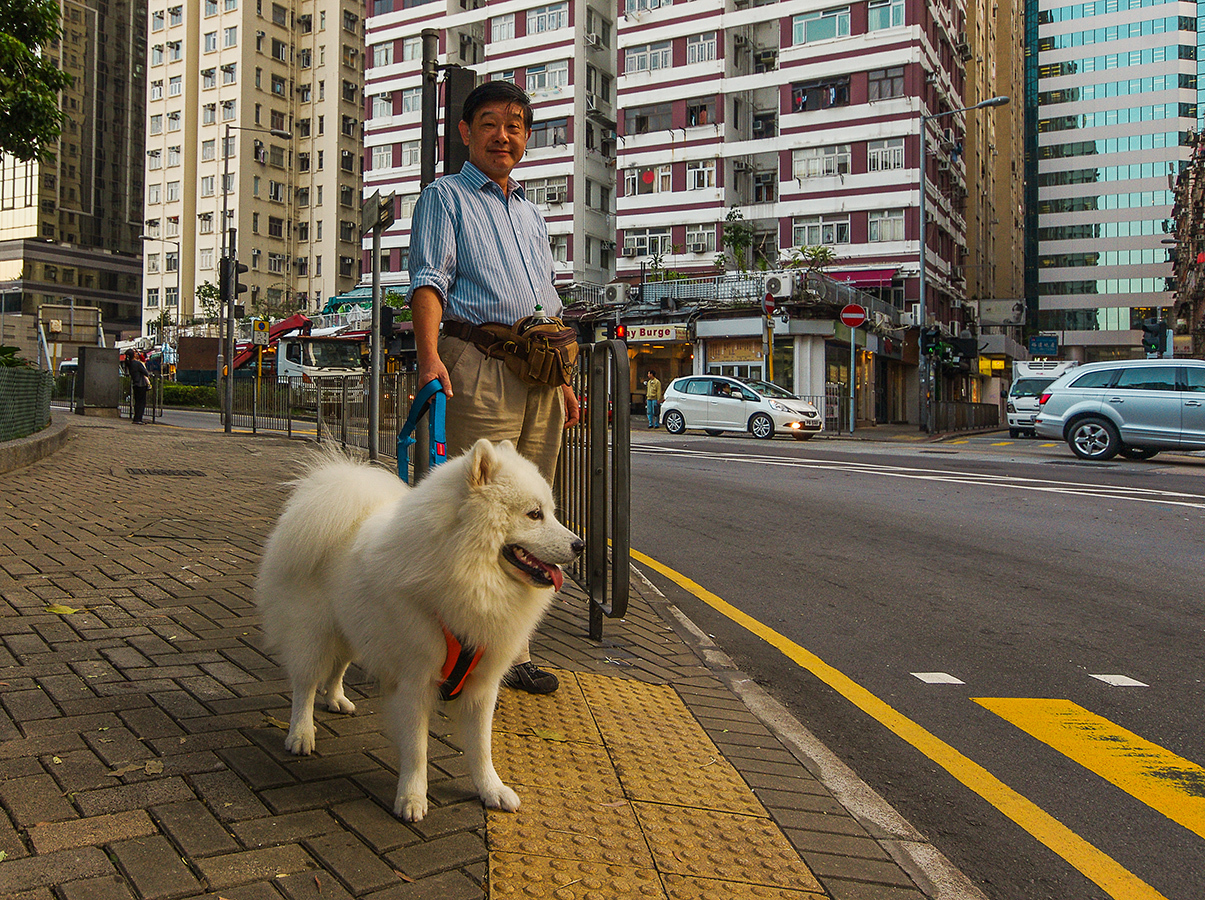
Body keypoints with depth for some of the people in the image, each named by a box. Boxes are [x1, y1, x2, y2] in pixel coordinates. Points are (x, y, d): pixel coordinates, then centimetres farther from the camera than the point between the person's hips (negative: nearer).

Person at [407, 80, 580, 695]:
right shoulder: (445, 197, 8)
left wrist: (563, 378, 20)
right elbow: (429, 279, -7)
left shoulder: (531, 212, 28)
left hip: (539, 376, 7)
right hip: (479, 367, -6)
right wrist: (430, 355, -24)